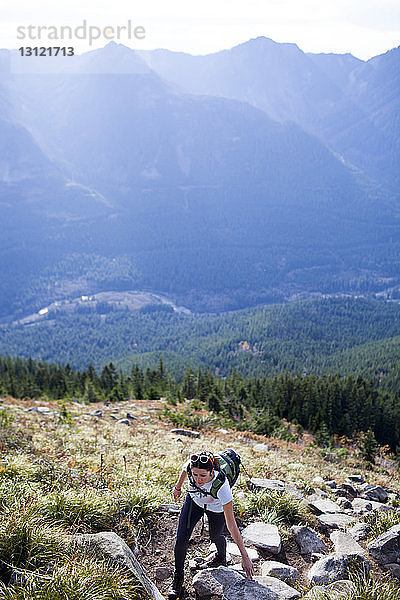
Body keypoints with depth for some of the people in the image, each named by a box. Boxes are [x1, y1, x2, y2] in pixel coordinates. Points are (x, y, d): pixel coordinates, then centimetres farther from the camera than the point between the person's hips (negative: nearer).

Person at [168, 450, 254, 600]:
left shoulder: (221, 485, -44)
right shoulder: (190, 465, -37)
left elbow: (231, 524, -36)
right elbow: (184, 471, -8)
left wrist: (244, 555, -34)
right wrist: (178, 487, 10)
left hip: (216, 507, -2)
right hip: (194, 500, 2)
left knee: (216, 536, 20)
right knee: (181, 539, -6)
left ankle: (221, 558, 55)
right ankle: (178, 577, 19)